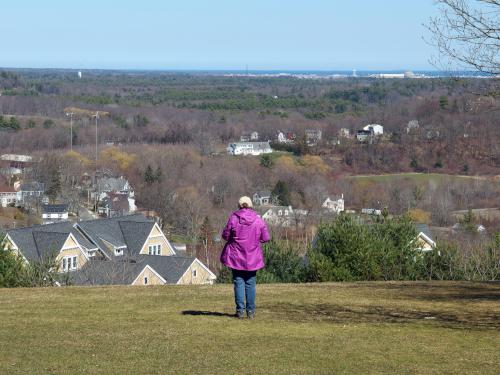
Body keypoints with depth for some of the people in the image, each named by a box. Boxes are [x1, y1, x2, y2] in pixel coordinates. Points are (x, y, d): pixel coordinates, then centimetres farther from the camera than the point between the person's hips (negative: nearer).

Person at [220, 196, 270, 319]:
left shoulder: (234, 218, -9)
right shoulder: (258, 220, -4)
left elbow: (225, 235, -6)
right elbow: (265, 238, 0)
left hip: (236, 256, -1)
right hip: (253, 258, 2)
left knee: (238, 282, 5)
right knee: (250, 283, 10)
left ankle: (240, 310, -1)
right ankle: (251, 311, 10)